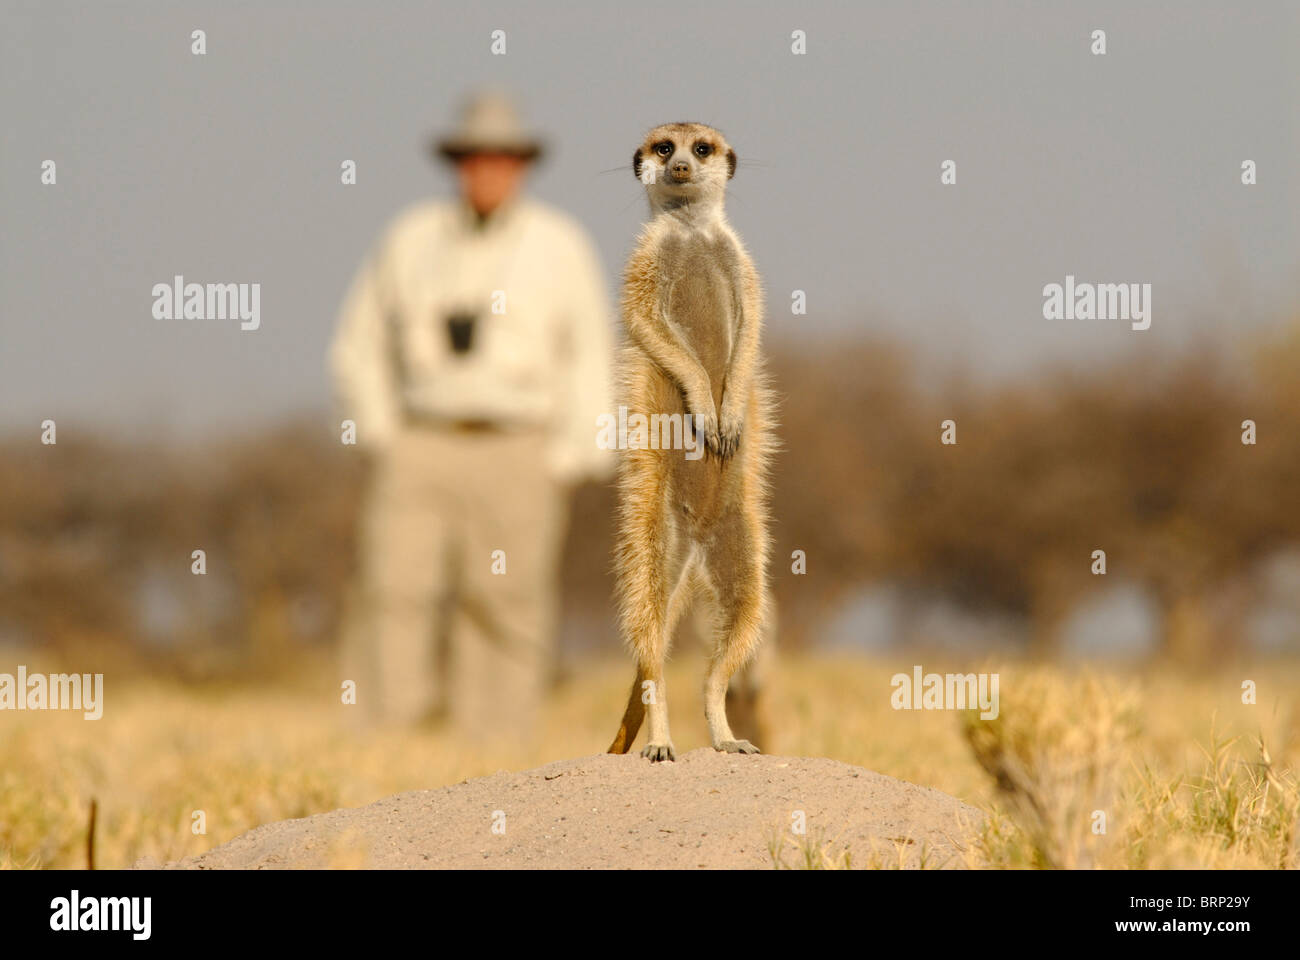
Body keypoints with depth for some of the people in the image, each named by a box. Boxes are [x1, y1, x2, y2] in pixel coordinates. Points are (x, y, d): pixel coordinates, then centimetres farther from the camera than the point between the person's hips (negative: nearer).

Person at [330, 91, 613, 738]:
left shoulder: (559, 246, 3)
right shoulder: (409, 241, 8)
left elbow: (590, 361, 4)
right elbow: (359, 346, 15)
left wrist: (568, 464, -4)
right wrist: (381, 439, 4)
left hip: (519, 455, -1)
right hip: (422, 449, 1)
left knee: (503, 607, -6)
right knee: (393, 593, -13)